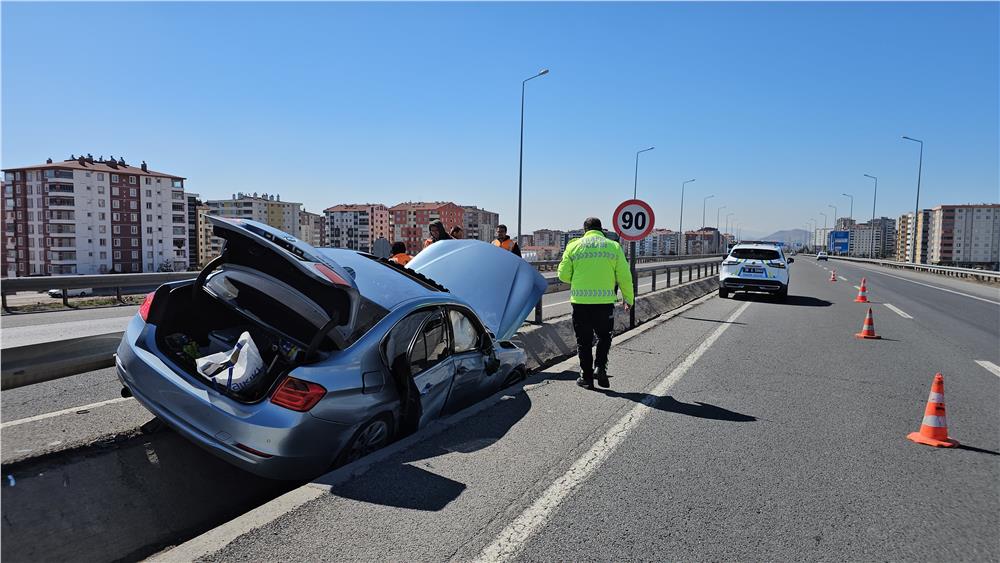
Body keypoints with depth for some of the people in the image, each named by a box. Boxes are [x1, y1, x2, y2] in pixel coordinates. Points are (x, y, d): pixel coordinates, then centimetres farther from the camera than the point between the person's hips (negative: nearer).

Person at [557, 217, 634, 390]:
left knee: (584, 340, 10)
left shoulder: (573, 246, 4)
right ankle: (600, 367, 2)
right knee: (604, 336, 19)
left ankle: (586, 377, 14)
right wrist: (629, 299, 13)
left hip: (580, 300, 0)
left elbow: (563, 275, 3)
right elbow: (624, 276, 2)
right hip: (605, 300, 0)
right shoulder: (614, 246, 4)